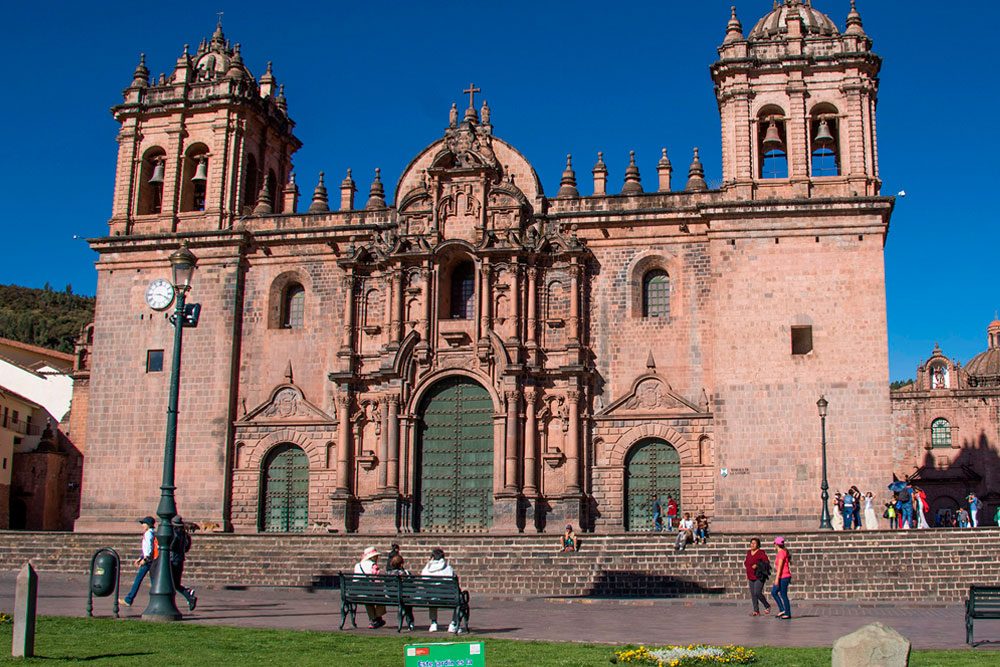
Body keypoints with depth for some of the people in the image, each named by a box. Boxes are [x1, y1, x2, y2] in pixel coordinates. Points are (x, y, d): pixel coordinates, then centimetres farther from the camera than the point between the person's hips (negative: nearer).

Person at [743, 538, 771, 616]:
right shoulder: (749, 553, 12)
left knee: (757, 593, -15)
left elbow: (767, 563, -14)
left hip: (759, 577, -7)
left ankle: (767, 606, 7)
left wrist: (757, 565, -24)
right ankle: (756, 611, 11)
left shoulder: (761, 553, -9)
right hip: (751, 577, 7)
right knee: (753, 594, 5)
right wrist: (747, 575, 21)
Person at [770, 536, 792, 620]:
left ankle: (788, 614, 5)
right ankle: (782, 610, 10)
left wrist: (777, 578, -19)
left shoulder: (781, 553, -15)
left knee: (783, 595, -2)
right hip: (783, 577, 10)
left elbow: (780, 567, -18)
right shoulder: (784, 552, 13)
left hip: (783, 577, -10)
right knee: (774, 592, 11)